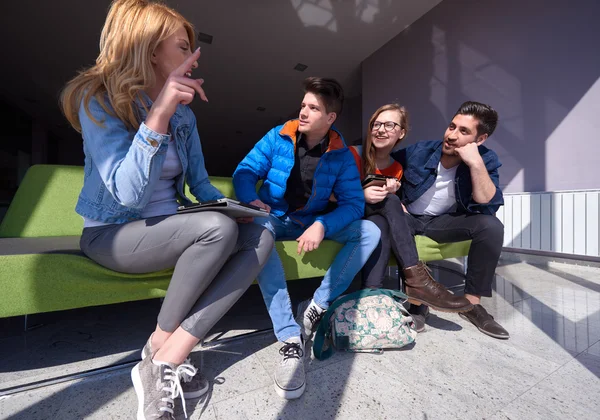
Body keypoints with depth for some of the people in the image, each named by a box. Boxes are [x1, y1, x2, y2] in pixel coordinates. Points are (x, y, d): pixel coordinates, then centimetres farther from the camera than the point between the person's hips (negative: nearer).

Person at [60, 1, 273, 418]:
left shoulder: (184, 113, 7)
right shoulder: (99, 98, -11)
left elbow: (200, 183, 10)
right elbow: (130, 195, -26)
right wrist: (159, 113, -30)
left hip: (168, 228, 6)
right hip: (112, 235, -5)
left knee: (260, 236, -16)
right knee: (217, 228, -32)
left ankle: (170, 358, -16)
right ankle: (157, 350, -8)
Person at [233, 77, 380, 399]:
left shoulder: (341, 155, -2)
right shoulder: (278, 137, -3)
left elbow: (353, 202, -9)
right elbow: (244, 172, -4)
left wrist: (322, 225, -28)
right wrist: (250, 200, -26)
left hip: (314, 222, 2)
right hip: (274, 218, -1)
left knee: (370, 231, -15)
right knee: (256, 228, -37)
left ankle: (317, 307, -15)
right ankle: (290, 338, -35)